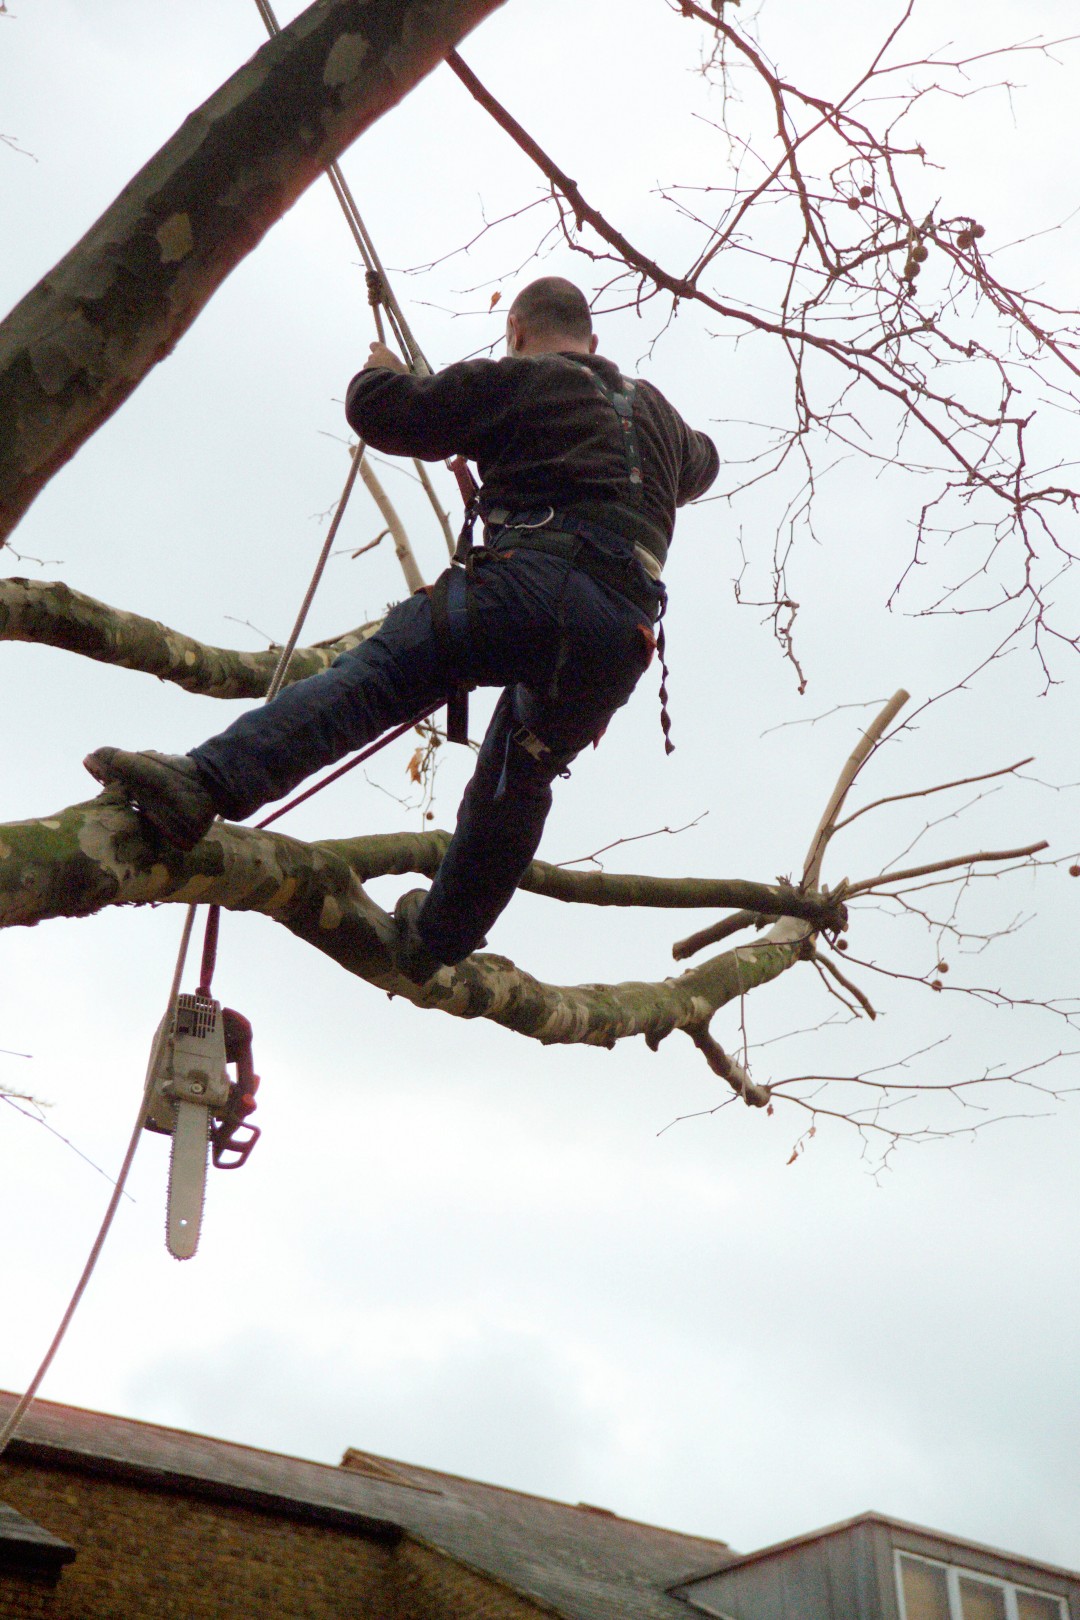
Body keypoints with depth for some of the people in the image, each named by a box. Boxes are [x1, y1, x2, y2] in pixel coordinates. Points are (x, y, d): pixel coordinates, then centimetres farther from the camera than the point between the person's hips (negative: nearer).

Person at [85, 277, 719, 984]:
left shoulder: (515, 380, 12)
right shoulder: (657, 409, 33)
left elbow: (380, 411, 5)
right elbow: (702, 464, 55)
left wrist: (380, 371, 28)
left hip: (539, 582, -7)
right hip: (626, 636, 7)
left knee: (373, 672, -19)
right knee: (518, 781, 20)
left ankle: (208, 781, -39)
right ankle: (437, 937, 33)